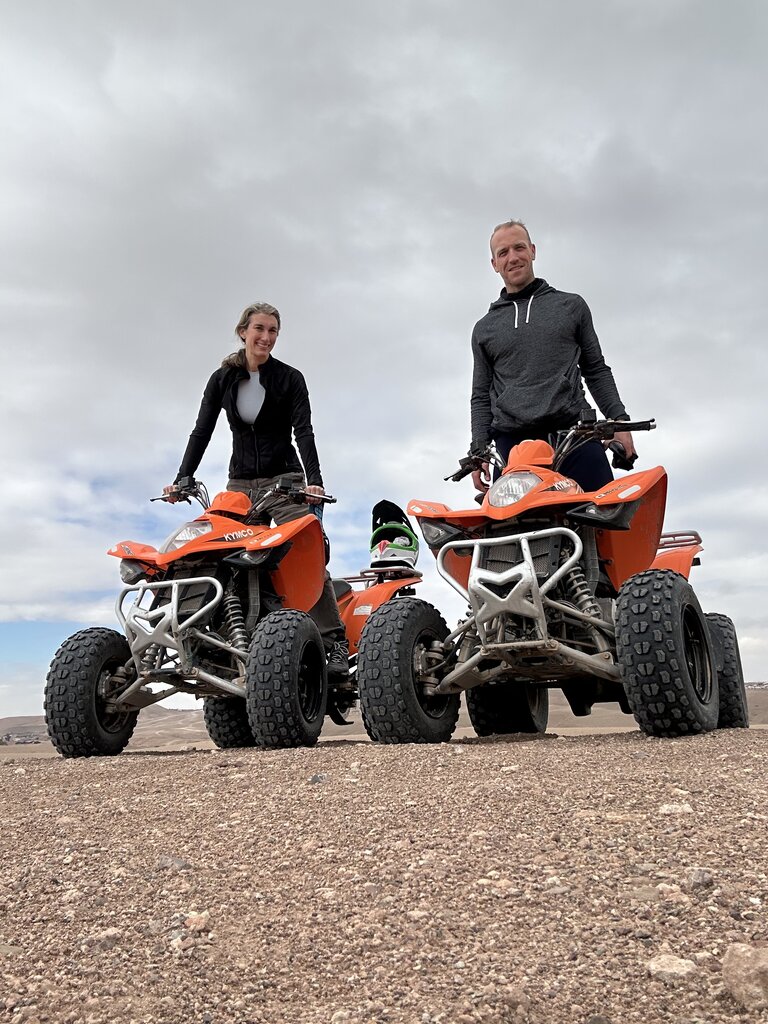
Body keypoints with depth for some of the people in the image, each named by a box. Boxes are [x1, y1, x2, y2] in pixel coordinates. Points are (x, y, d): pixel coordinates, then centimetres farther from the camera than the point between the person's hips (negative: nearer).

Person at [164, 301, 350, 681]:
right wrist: (181, 479, -4)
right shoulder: (222, 379, 8)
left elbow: (304, 432, -10)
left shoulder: (290, 378, 0)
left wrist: (314, 479, -25)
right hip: (239, 482, 4)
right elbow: (201, 431, 6)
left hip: (283, 480, -3)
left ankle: (335, 643, -15)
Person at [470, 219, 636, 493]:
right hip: (513, 444, 0)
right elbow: (481, 396, 19)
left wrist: (619, 420, 5)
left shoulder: (572, 306, 19)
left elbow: (597, 370, 19)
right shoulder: (484, 328, 21)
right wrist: (479, 450, 6)